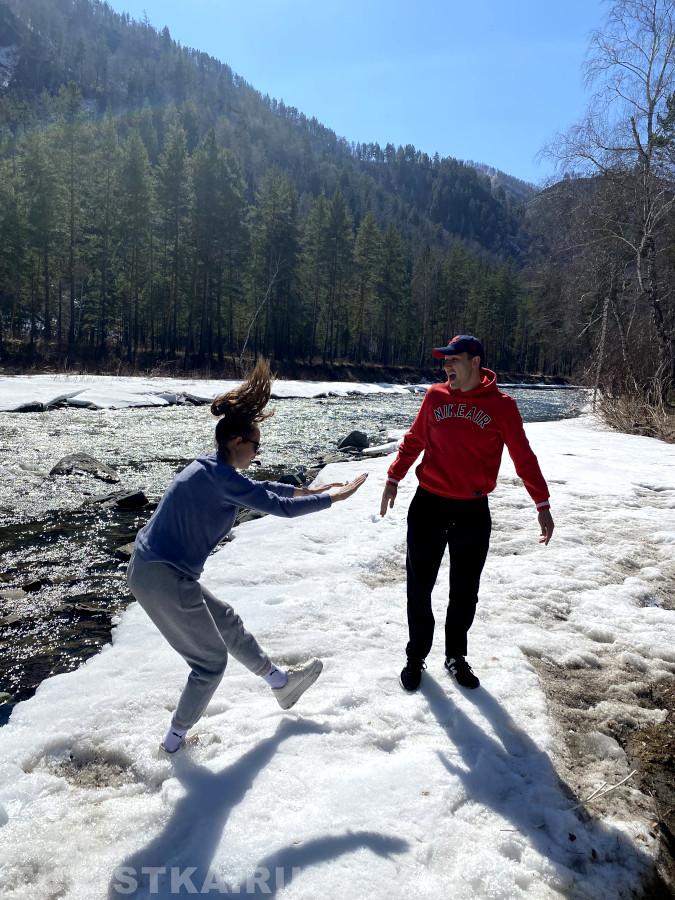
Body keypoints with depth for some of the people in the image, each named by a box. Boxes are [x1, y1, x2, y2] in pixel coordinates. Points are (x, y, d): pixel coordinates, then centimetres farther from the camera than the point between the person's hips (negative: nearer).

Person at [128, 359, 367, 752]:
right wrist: (331, 497, -5)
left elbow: (256, 487, 22)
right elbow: (278, 507, -17)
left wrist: (303, 489, 28)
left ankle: (281, 682, 39)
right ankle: (175, 739, 27)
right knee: (211, 661, 9)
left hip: (150, 571, 10)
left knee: (226, 621, 22)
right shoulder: (219, 475, -21)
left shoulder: (208, 468, 7)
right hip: (165, 579, -10)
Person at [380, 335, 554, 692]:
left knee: (465, 591, 12)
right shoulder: (435, 396, 0)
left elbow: (523, 457, -2)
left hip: (473, 512, -1)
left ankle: (456, 656, 33)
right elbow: (413, 441, 10)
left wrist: (542, 504, -3)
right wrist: (394, 478, 7)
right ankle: (416, 656, 27)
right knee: (419, 586, 9)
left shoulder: (501, 405, -5)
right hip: (428, 505, 1)